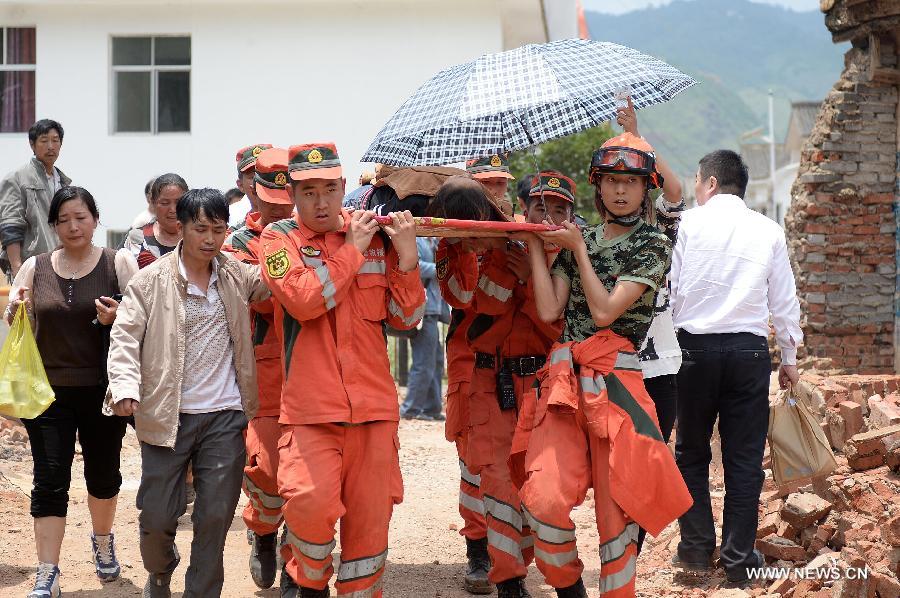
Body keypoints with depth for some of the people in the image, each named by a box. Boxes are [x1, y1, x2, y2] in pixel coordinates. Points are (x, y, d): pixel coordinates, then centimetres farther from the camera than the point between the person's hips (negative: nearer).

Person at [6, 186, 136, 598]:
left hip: (103, 390, 0)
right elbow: (12, 324, 8)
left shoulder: (118, 266, -2)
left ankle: (103, 541, 42)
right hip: (49, 390, 0)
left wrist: (119, 318, -21)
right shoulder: (35, 268, 3)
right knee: (50, 481, -4)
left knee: (103, 474, 15)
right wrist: (13, 309, -15)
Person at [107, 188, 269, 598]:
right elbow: (125, 337, -7)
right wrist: (125, 387, -22)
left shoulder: (238, 275, 6)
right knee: (157, 517, 5)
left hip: (224, 415, 2)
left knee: (214, 518, 2)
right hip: (166, 415, -2)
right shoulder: (151, 280, -4)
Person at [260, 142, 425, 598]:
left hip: (373, 404, 3)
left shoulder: (374, 236, 10)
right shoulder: (280, 238, 2)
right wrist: (351, 249, -8)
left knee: (371, 514, 5)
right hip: (310, 407, -3)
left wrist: (406, 258, -5)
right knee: (311, 502, -20)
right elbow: (304, 302, -16)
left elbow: (405, 318, 9)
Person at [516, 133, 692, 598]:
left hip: (616, 382, -3)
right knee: (545, 502, -14)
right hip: (563, 378, 3)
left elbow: (605, 311, -8)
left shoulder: (653, 246, 3)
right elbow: (549, 310, 5)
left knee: (615, 508, -2)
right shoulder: (577, 239, 17)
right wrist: (534, 245, 6)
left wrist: (579, 247, -1)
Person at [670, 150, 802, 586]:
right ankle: (739, 558, 6)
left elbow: (668, 289, -3)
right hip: (750, 351, 1)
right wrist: (790, 357, 18)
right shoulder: (768, 231, 5)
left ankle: (696, 546, 14)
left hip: (695, 348, -1)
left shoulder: (686, 223, -1)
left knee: (691, 452, 13)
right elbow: (784, 300, 9)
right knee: (744, 457, 5)